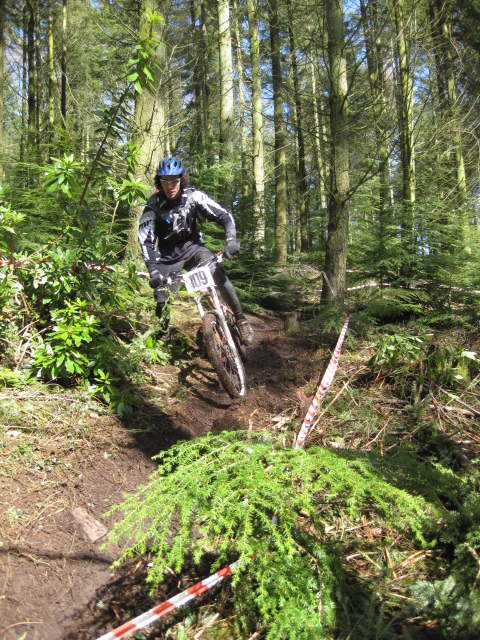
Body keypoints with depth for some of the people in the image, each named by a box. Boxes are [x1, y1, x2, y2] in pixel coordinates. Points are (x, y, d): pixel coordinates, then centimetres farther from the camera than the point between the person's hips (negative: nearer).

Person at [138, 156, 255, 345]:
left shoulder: (194, 196, -15)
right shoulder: (153, 206, -17)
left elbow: (225, 216, -16)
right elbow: (145, 240, -21)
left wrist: (231, 240, -35)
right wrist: (153, 269, -36)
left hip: (193, 246, 0)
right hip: (168, 255, 0)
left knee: (219, 276, -24)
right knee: (161, 297, -9)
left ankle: (241, 320, -7)